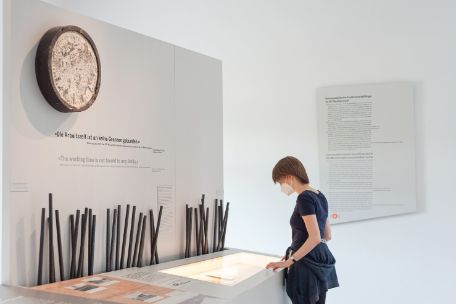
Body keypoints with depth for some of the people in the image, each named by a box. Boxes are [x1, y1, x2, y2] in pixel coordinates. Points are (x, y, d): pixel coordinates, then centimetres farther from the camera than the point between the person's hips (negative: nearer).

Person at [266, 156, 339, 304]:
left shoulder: (304, 198, -18)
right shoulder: (319, 196, 10)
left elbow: (315, 238, -24)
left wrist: (289, 261, -21)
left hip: (307, 264, -9)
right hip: (322, 262, 9)